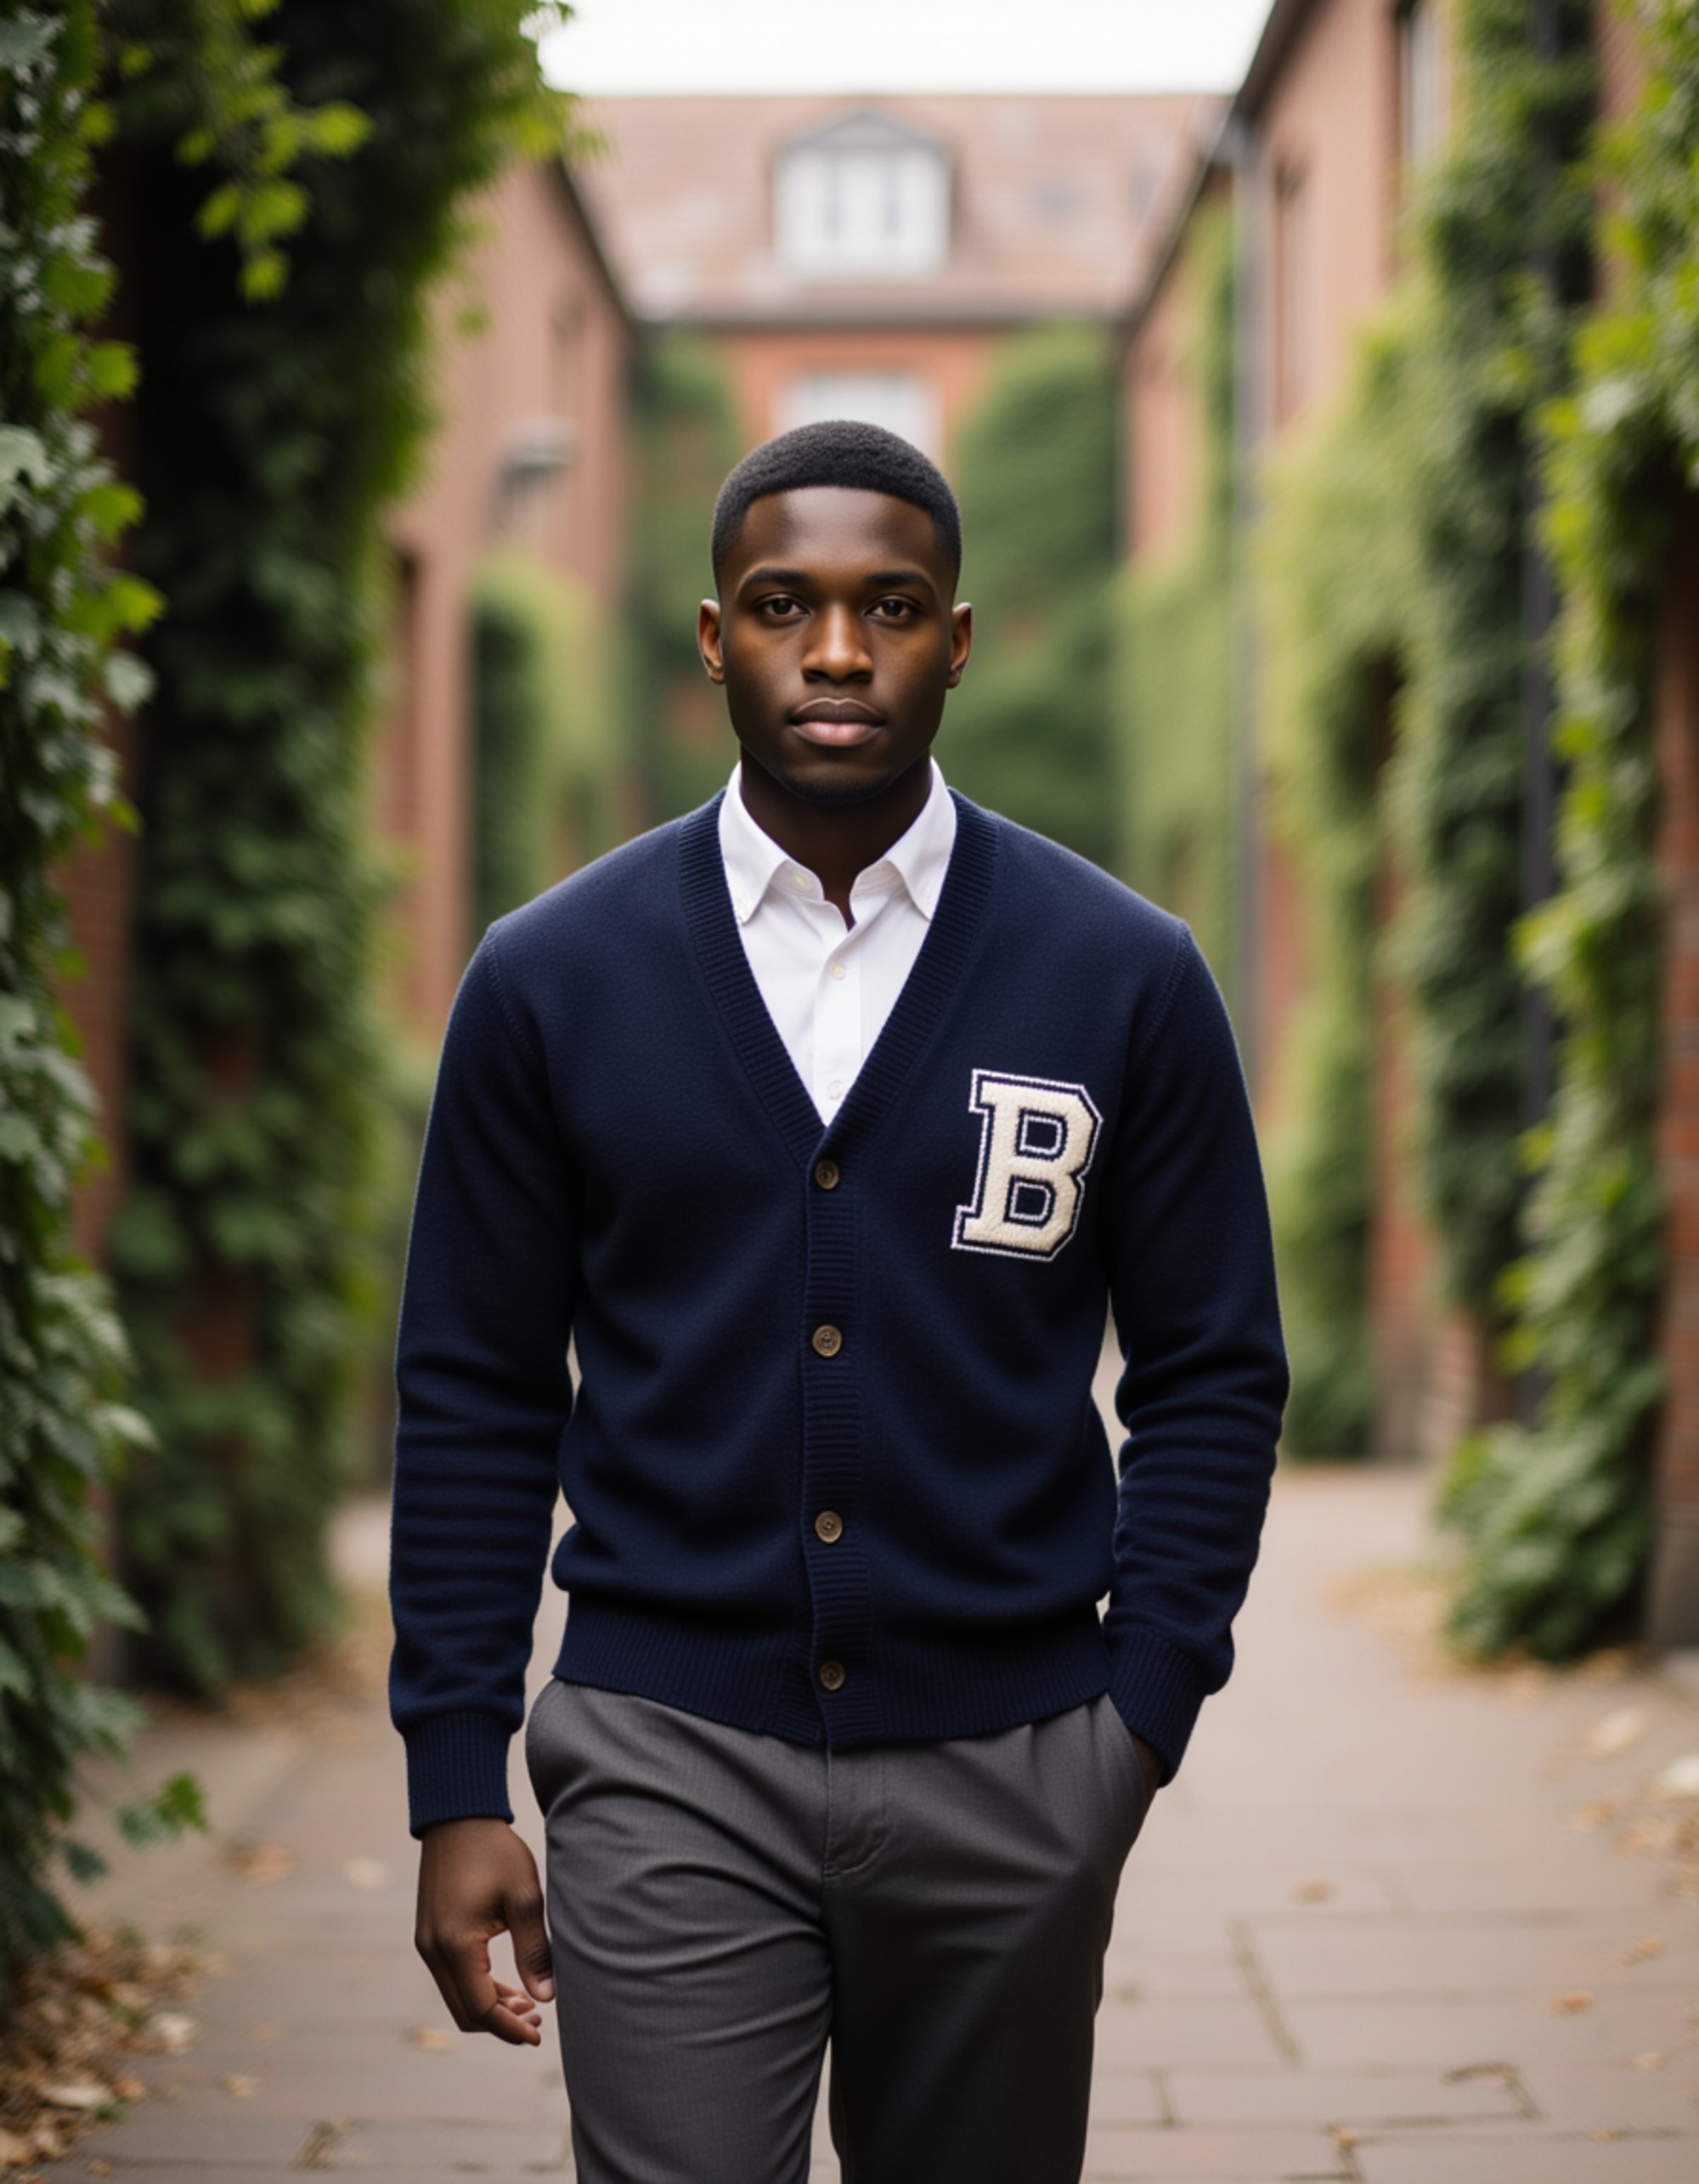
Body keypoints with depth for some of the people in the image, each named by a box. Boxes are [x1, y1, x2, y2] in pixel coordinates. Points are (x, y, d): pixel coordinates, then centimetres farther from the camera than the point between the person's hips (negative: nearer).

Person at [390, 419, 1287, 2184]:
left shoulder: (1125, 978, -1)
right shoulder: (551, 978, 0)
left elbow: (1213, 1373, 5)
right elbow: (476, 1396, 4)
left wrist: (1144, 1707, -4)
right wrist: (457, 1786, 0)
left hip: (1008, 1762, 1)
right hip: (667, 1765, -1)